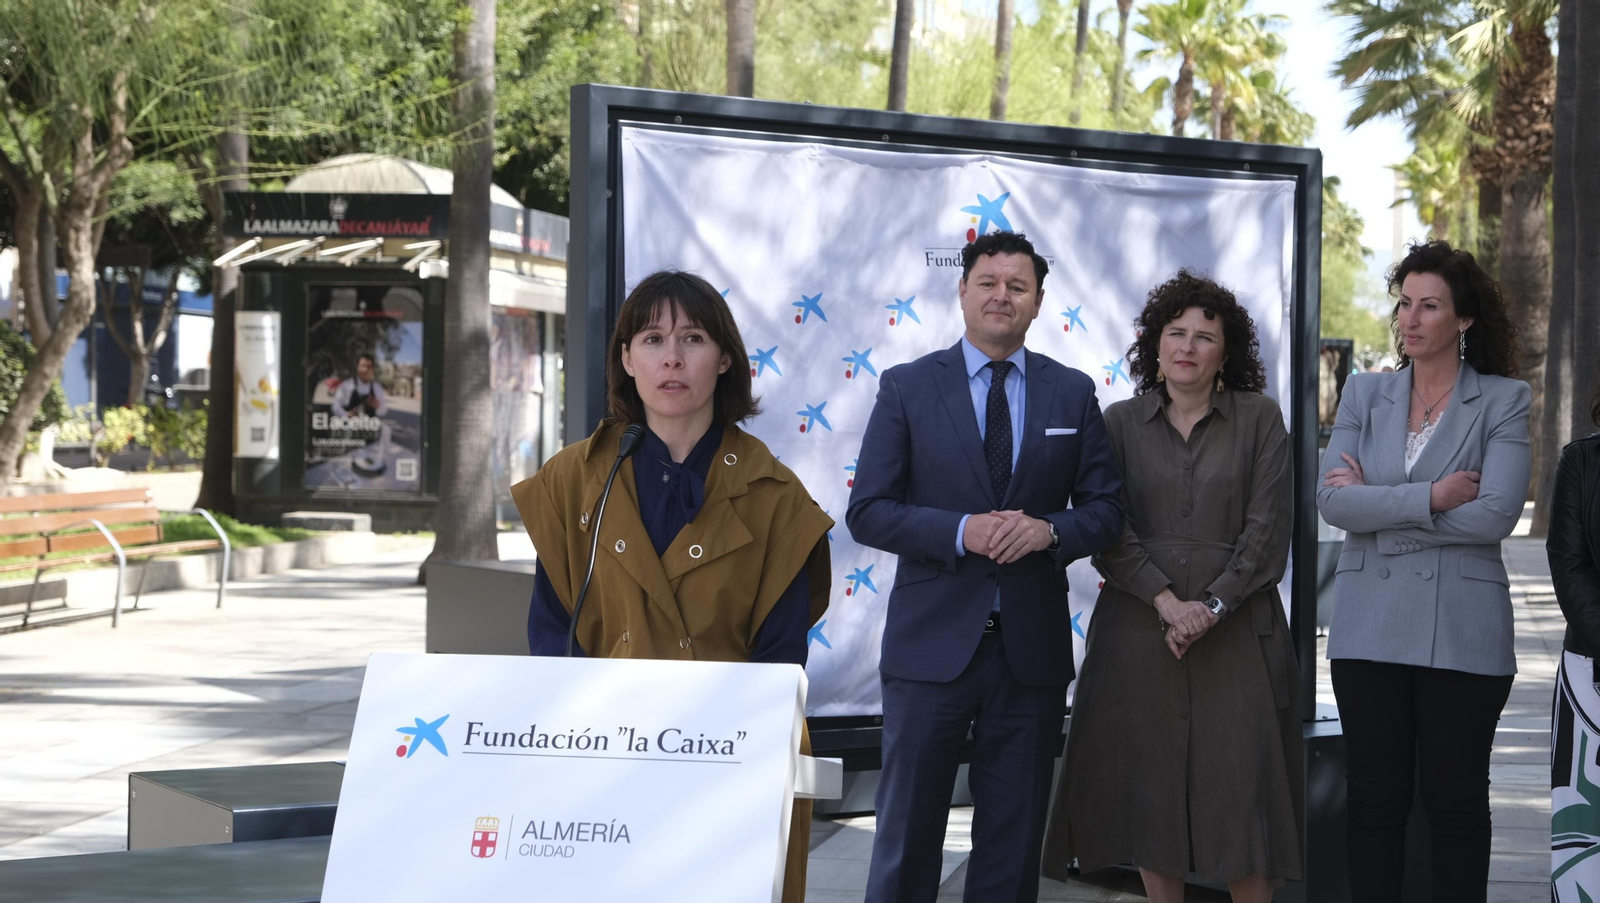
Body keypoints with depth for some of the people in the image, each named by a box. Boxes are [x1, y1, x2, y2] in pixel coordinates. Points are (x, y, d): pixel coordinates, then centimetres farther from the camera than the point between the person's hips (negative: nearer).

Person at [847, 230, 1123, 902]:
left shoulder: (1073, 393, 8)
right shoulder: (907, 387, 1)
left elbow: (1105, 510, 7)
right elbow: (868, 512, -4)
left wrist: (1049, 531, -14)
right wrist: (962, 531, -18)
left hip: (1032, 648, 2)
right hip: (932, 645, -2)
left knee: (1014, 843, 11)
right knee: (907, 834, 4)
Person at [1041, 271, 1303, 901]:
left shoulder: (1259, 419, 4)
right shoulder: (1121, 422, 7)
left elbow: (1268, 528, -2)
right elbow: (1107, 531, -1)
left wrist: (1213, 605, -12)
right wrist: (1167, 602, -13)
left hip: (1236, 630, -1)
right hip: (1140, 630, 1)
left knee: (1241, 790, -1)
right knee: (1148, 790, 4)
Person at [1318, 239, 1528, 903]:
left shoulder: (1502, 401, 0)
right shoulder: (1365, 394, 9)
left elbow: (1495, 514, -14)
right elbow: (1332, 500, -4)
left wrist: (1376, 502, -9)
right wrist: (1431, 498, -14)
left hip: (1461, 630, -3)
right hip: (1371, 624, 3)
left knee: (1456, 799, 5)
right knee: (1374, 798, 6)